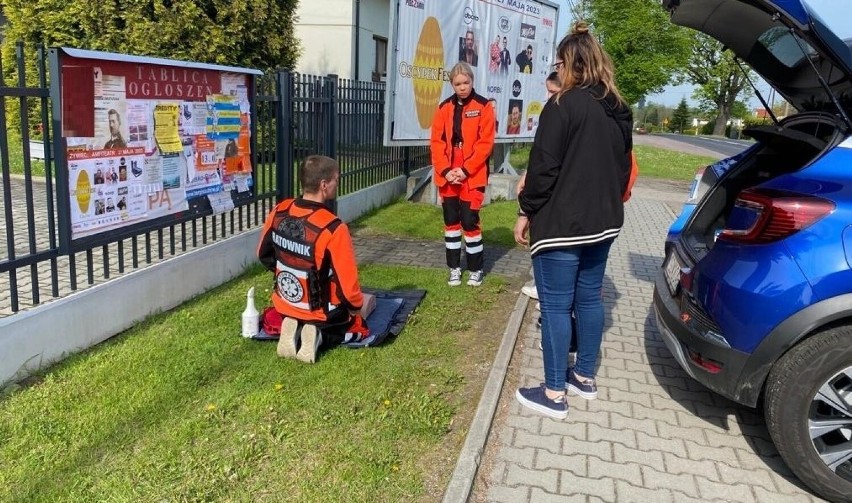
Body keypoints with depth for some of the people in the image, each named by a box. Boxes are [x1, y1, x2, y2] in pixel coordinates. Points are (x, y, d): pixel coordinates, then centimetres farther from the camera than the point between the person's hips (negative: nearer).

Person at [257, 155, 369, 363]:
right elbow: (347, 283, -23)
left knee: (269, 319, 40)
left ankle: (290, 327, 5)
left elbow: (264, 255, 6)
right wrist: (355, 307, -2)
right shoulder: (333, 228, -30)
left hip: (285, 305, 5)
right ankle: (319, 333, -2)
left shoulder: (278, 212, -11)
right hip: (323, 312, -4)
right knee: (360, 328, 25)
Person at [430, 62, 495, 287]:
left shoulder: (483, 106, -3)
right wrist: (445, 170, -9)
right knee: (451, 221, 8)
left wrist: (466, 170, -15)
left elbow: (485, 143, -9)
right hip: (448, 175, 4)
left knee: (469, 221, -5)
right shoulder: (444, 107, 7)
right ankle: (454, 268, 20)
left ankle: (476, 269, 11)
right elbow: (436, 142, 3)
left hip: (472, 175, -4)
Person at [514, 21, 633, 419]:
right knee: (589, 299, 17)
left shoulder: (562, 106, -14)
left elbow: (544, 167, -17)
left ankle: (554, 394, 6)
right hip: (602, 222, 8)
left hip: (561, 224, -8)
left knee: (555, 306, -1)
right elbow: (623, 166, 17)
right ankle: (585, 376, 29)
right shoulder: (618, 111, 10)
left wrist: (526, 212, -7)